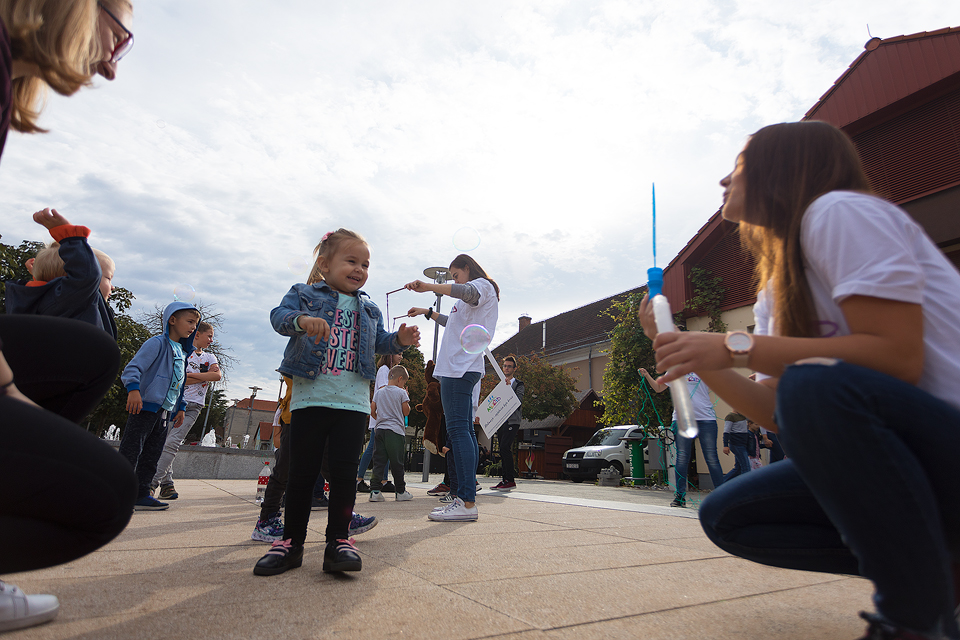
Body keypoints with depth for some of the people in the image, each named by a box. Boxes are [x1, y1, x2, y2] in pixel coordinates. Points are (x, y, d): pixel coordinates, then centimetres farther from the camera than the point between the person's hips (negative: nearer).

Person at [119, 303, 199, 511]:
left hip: (165, 412, 8)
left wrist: (180, 407, 21)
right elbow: (133, 367, -17)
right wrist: (133, 390, -32)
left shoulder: (183, 353, 18)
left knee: (151, 457, 10)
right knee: (130, 453, -5)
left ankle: (141, 495, 15)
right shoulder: (158, 343, -7)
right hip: (145, 407, -8)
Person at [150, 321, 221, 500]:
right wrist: (205, 376, -4)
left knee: (172, 443, -12)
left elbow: (218, 375, -1)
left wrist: (190, 374, -5)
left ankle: (153, 482, -13)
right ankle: (166, 483, 4)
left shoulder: (210, 357, 19)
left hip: (193, 406, 1)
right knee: (162, 442, -3)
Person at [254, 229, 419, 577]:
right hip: (310, 397, -2)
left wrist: (400, 339, -7)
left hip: (353, 401, 2)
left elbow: (380, 341, 15)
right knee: (302, 471, 5)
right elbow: (279, 315, -11)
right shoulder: (304, 295, 6)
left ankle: (338, 540, 11)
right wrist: (302, 320, -34)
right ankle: (292, 541, 18)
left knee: (344, 471, 2)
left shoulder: (369, 308, 17)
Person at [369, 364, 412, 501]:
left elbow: (372, 412, 10)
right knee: (397, 462, 3)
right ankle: (400, 491, 11)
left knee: (378, 461, 4)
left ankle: (375, 490, -3)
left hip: (380, 429, 4)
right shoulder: (401, 393, -4)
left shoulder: (378, 393, 10)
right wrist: (406, 397, 12)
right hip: (396, 431, -4)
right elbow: (406, 412, 0)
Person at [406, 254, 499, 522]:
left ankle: (466, 502, -21)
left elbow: (467, 292, -24)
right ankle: (466, 496, 9)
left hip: (460, 368, -11)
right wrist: (427, 312, 44)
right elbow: (454, 322, 45)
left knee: (458, 429, -17)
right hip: (460, 368, 11)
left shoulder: (482, 284, 2)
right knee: (464, 430, 7)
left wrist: (429, 286, -35)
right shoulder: (478, 294, 32)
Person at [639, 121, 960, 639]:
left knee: (815, 383, -35)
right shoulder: (774, 294, 12)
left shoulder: (839, 211, -11)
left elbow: (898, 357, -22)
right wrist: (688, 351, 1)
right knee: (724, 516, 2)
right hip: (884, 452, 8)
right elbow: (779, 415, 6)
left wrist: (738, 347, -22)